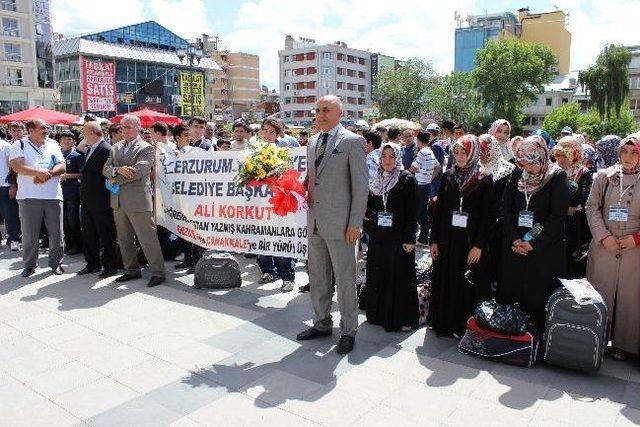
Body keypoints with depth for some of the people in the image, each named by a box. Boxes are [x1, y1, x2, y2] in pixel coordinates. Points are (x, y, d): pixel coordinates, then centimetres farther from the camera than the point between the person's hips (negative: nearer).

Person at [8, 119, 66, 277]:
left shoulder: (53, 145, 12)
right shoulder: (20, 145, 3)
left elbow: (62, 166, 3)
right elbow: (16, 166, -12)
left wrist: (48, 174, -14)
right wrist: (39, 172, -19)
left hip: (53, 196, 3)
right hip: (29, 197, -2)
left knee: (56, 233, 6)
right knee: (29, 234, 4)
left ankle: (56, 262, 19)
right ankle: (29, 265, 18)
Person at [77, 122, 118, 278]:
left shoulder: (106, 149, -16)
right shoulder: (90, 149, 14)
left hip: (101, 202, -9)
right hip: (88, 201, 10)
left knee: (106, 236, 2)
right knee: (88, 235, 15)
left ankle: (110, 266, 12)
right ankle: (92, 264, 27)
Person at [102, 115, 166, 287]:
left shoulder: (146, 148, -5)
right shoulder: (115, 147, 15)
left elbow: (138, 171, -18)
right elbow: (106, 169, 7)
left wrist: (116, 180, -9)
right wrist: (118, 170, -15)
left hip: (138, 201, -7)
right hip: (118, 201, 7)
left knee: (148, 238, -4)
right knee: (124, 239, 14)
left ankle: (158, 272, 4)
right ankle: (132, 270, 27)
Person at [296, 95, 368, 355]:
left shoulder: (353, 142, -7)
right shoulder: (312, 142, 14)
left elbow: (361, 186, -9)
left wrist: (355, 223, -13)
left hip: (339, 224, -7)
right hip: (314, 223, 7)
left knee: (344, 279, 4)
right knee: (317, 277, 16)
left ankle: (348, 331, 18)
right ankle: (322, 323, 32)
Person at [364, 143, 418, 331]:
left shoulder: (407, 180, -4)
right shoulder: (376, 180, 11)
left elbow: (412, 212, -8)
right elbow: (369, 206, 19)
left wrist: (409, 239, -13)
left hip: (398, 236, -5)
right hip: (378, 237, 5)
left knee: (400, 276, -1)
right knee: (378, 276, 9)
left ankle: (403, 318, 9)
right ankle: (379, 314, 22)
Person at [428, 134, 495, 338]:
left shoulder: (484, 180, -4)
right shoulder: (448, 176, 6)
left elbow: (488, 215, -7)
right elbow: (438, 209, 6)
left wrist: (479, 245, -13)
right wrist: (434, 240, 2)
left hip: (471, 241, -3)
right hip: (447, 239, 3)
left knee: (468, 284, 3)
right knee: (445, 281, 9)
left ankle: (464, 326, 16)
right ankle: (443, 323, 22)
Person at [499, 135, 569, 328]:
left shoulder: (557, 177, -7)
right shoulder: (518, 175, 5)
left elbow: (558, 217, -11)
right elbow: (506, 207, 3)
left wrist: (533, 244, -14)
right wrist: (514, 238, -8)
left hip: (545, 248, -4)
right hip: (515, 246, 4)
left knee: (539, 298, 0)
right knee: (510, 294, 7)